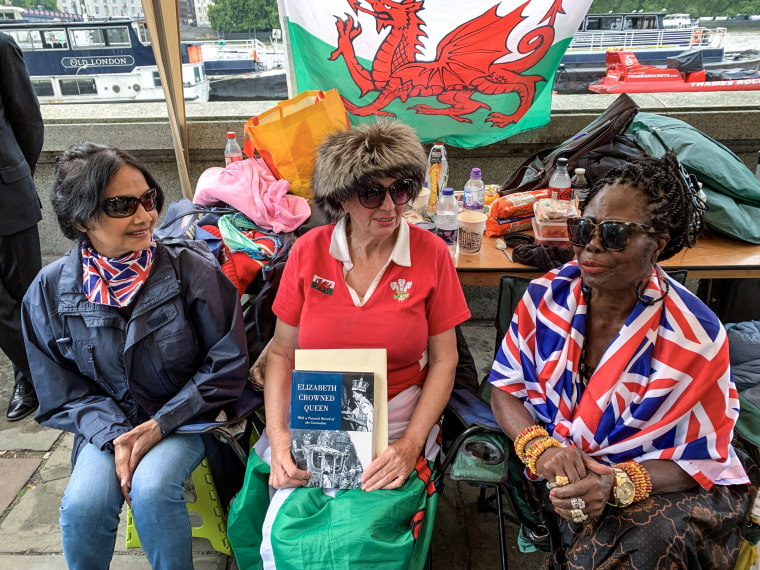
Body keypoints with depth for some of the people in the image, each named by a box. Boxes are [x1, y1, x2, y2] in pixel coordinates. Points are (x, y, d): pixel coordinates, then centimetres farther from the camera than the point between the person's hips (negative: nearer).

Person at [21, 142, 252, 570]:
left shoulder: (192, 269, -15)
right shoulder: (50, 291, -6)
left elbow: (229, 364, -9)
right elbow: (62, 391, 3)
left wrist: (161, 424, -15)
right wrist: (114, 436, -15)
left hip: (184, 419, -2)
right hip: (106, 425, 2)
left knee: (151, 489, -28)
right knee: (83, 504, -23)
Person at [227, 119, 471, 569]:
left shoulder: (431, 254, -6)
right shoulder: (309, 251, -2)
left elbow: (444, 360, -2)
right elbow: (282, 353, 4)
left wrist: (411, 444, -13)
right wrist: (278, 435, -9)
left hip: (396, 424, -1)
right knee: (286, 529, -19)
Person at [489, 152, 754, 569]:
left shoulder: (695, 336, -16)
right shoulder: (546, 295, -8)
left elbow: (697, 457, -9)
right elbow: (506, 387, 0)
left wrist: (617, 484, -28)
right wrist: (539, 446, -21)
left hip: (657, 484, 0)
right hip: (561, 470, 1)